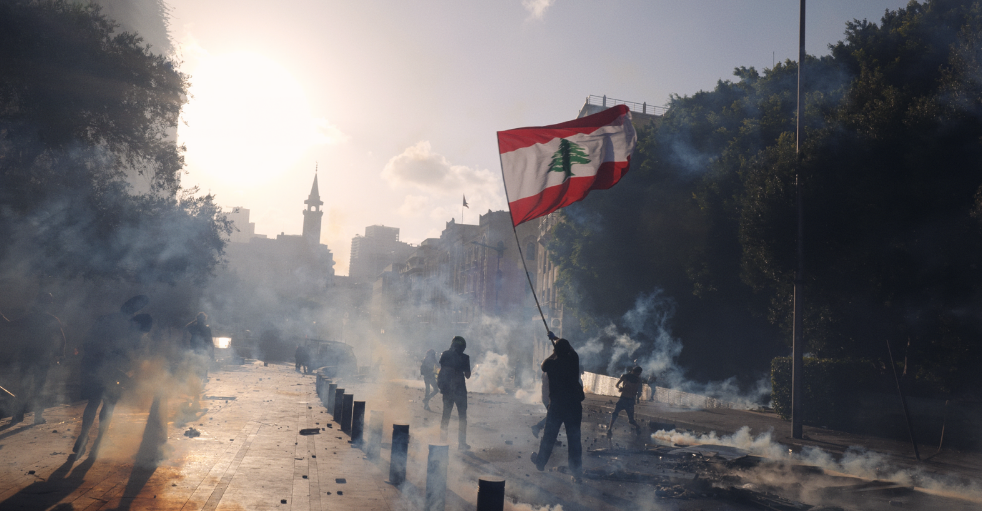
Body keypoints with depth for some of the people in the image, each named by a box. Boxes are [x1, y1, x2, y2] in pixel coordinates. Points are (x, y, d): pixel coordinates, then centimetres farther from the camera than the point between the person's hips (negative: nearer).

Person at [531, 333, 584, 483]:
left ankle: (541, 462, 35)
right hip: (575, 405, 1)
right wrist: (555, 338, 36)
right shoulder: (574, 359, -3)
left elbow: (543, 366, 17)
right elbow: (570, 348, 20)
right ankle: (577, 473, 5)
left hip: (556, 405, -1)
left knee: (549, 436, 16)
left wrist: (553, 354, 29)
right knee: (574, 439, 4)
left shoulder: (551, 363, -8)